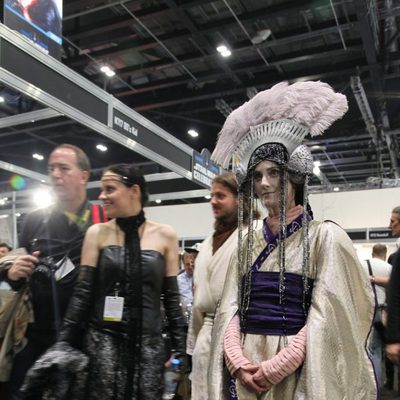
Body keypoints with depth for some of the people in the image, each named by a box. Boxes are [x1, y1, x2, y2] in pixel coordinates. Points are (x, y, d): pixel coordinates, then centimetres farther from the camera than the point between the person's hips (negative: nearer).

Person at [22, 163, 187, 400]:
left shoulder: (165, 235, 1)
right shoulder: (97, 233, 1)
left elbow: (171, 297, 3)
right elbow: (83, 292, 0)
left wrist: (180, 348, 0)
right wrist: (64, 342, -6)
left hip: (149, 342, 1)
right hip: (102, 339, 0)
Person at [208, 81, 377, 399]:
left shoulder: (325, 236, -7)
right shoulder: (248, 241, 7)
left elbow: (326, 316, -13)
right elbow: (230, 307, 3)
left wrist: (275, 368, -16)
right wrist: (238, 362, -11)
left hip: (296, 373, -4)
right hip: (246, 374, 4)